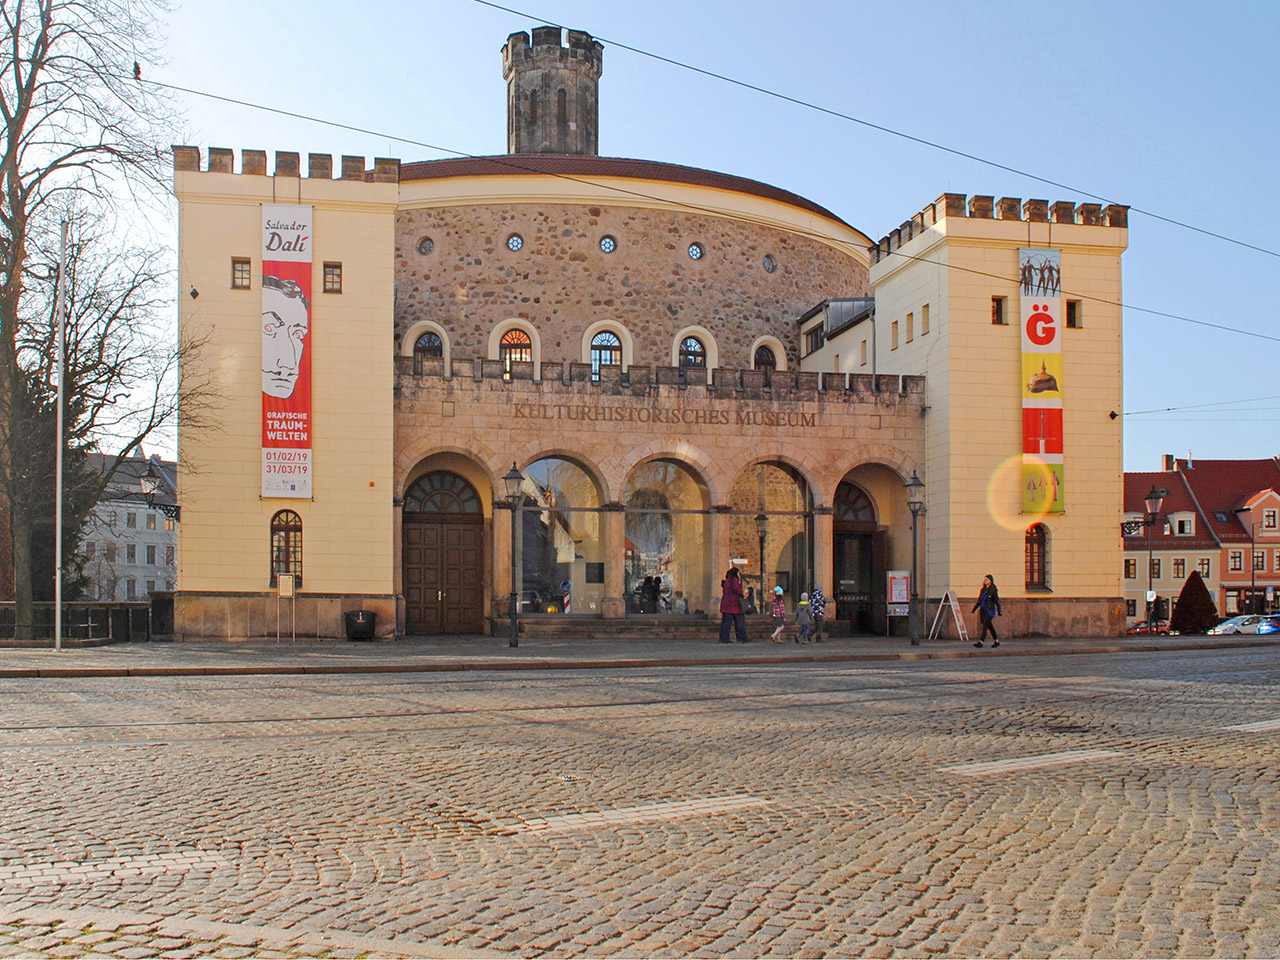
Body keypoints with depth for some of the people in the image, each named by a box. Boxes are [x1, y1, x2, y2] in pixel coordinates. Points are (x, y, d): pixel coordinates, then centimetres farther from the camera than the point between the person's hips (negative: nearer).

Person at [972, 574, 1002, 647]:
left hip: (990, 611, -7)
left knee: (985, 626, -12)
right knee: (989, 626, 13)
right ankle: (996, 641, 23)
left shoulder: (993, 590, -7)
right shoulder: (983, 589, 12)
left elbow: (997, 601, -8)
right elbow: (979, 600, 18)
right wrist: (975, 608, 13)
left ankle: (980, 642, -16)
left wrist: (999, 611, -10)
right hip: (983, 610, 7)